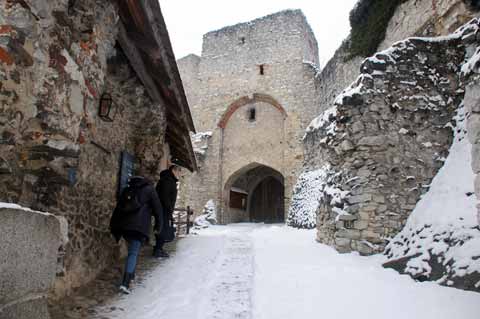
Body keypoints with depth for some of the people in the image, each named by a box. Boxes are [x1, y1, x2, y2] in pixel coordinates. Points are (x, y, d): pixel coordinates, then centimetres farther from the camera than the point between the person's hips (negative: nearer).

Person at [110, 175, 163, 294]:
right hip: (139, 226, -5)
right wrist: (159, 225, 14)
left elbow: (118, 208, 17)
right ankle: (125, 283, -17)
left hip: (123, 225, 5)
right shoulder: (149, 189, 8)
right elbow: (157, 208, 5)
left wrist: (113, 225, 19)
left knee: (133, 250, 24)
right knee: (133, 253, -7)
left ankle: (131, 275, 30)